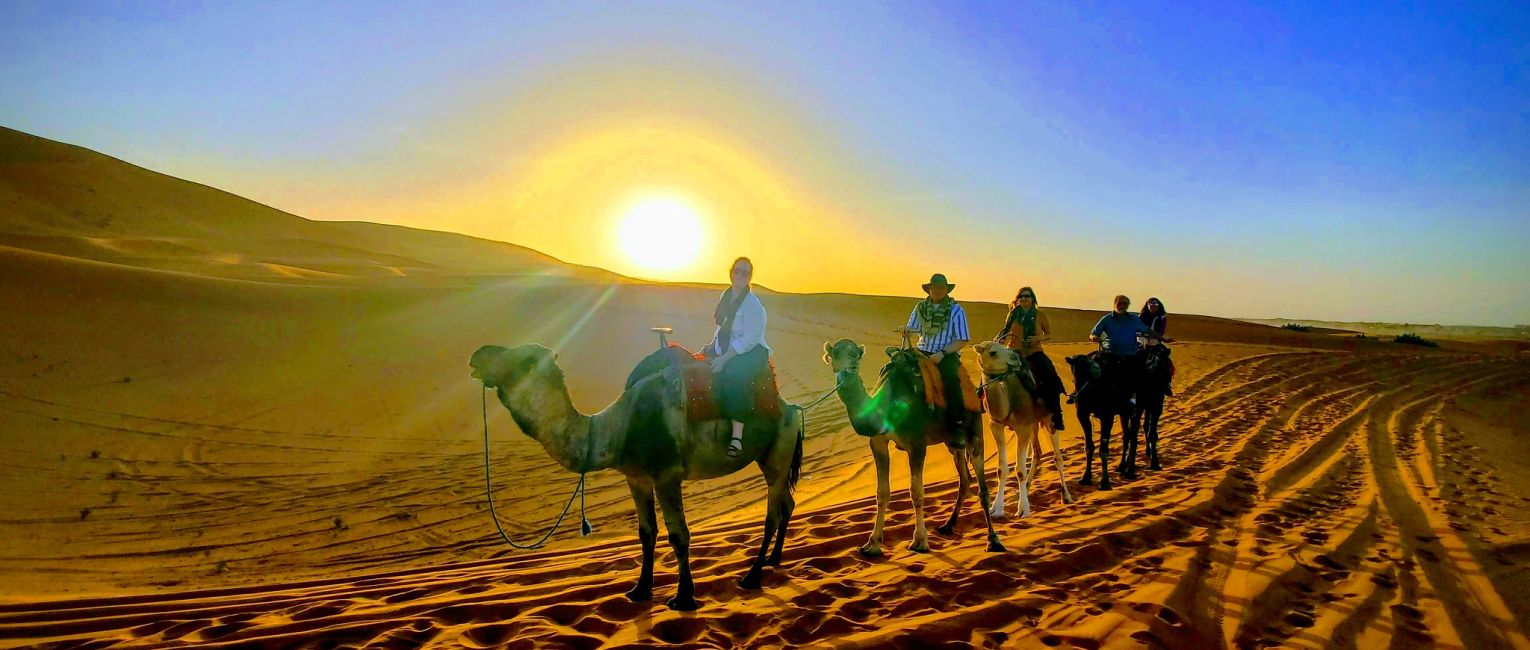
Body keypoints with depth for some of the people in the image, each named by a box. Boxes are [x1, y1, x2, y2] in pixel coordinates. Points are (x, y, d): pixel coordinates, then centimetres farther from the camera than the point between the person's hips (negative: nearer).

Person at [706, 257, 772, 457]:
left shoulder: (753, 304, -14)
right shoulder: (726, 296, 11)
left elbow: (749, 339, -20)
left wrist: (724, 359, -25)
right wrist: (712, 345, 7)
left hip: (752, 352, -8)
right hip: (726, 350, 8)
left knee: (733, 374, -37)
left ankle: (737, 436, -36)